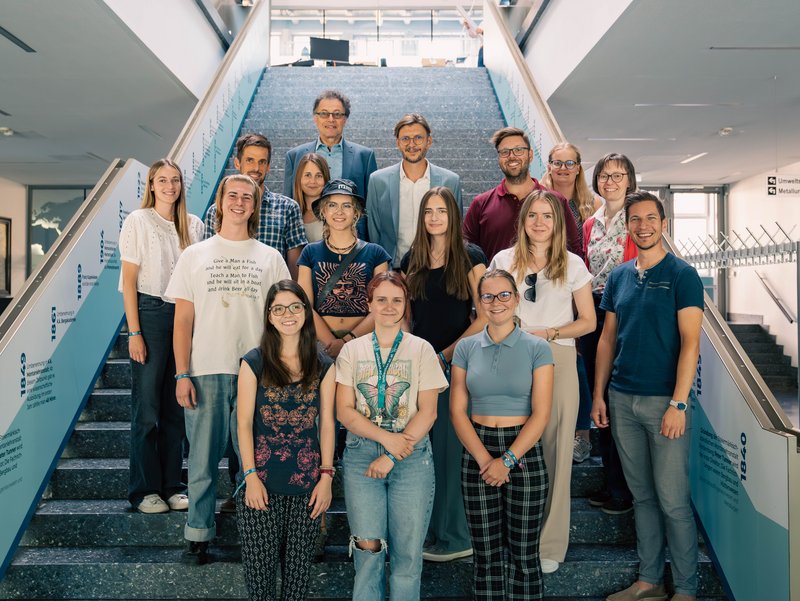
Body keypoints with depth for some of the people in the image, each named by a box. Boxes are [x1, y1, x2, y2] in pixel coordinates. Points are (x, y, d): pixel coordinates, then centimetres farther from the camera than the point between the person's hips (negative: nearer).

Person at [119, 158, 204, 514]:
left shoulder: (193, 225, 10)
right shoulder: (137, 222, -1)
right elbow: (129, 280, -4)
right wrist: (134, 332, -9)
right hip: (150, 313, -4)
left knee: (176, 405, 8)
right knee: (147, 406, 0)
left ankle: (173, 485, 18)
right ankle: (145, 490, 12)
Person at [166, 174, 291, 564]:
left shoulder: (270, 258, 10)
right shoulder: (194, 255, 9)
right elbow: (183, 319, 5)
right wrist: (182, 374, -3)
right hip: (206, 371, 0)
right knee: (203, 455, 5)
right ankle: (198, 531, 20)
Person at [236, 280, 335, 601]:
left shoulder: (323, 366, 4)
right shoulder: (254, 363, -2)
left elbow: (326, 423, 4)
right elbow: (244, 424, -3)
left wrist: (326, 477, -1)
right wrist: (251, 476, -8)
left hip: (307, 481, 2)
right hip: (262, 480, -1)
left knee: (298, 563, 9)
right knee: (260, 562, 4)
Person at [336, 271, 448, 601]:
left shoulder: (421, 350, 2)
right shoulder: (352, 350, 5)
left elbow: (428, 412, -3)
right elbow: (344, 411, 1)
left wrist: (392, 456, -10)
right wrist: (386, 438, -12)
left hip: (412, 456, 0)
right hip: (361, 454, 1)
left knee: (408, 548, 3)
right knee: (367, 546, 0)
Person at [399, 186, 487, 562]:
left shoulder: (471, 257, -2)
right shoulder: (412, 260, 12)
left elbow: (484, 317, -6)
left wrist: (446, 354, -10)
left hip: (456, 363, -4)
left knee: (449, 448, -2)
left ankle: (453, 537, 13)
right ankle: (434, 532, 21)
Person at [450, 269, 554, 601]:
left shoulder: (537, 348, -2)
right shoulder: (466, 348, 4)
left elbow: (540, 414, -7)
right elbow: (457, 411, 1)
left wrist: (507, 460, -13)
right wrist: (484, 459, -10)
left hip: (524, 453, -1)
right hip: (477, 455, 2)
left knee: (523, 553, 6)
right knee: (486, 554, 9)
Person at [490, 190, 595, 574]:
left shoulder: (573, 264, 7)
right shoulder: (504, 261, 9)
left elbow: (588, 321, 6)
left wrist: (550, 333, -9)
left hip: (558, 362, 0)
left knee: (555, 451, 1)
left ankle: (549, 545, 14)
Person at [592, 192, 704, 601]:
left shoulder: (682, 275, -5)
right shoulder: (619, 276, 10)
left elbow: (690, 343, -11)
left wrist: (678, 403, -17)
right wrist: (599, 394, 8)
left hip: (664, 401, -5)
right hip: (622, 400, 5)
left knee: (672, 500, 1)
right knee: (642, 496, 14)